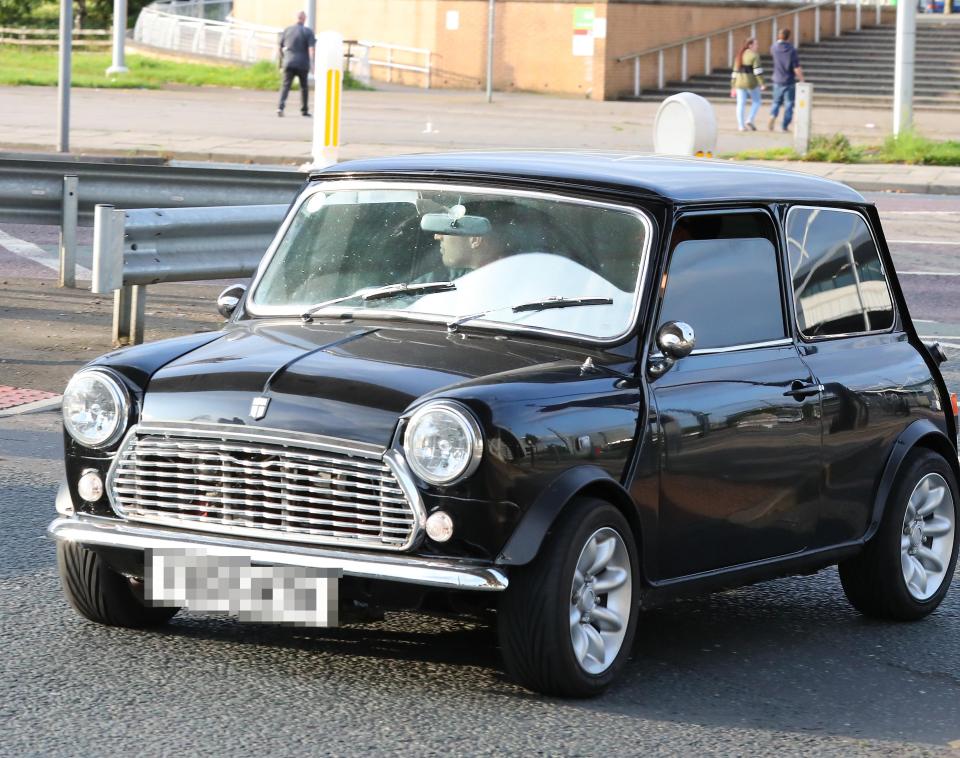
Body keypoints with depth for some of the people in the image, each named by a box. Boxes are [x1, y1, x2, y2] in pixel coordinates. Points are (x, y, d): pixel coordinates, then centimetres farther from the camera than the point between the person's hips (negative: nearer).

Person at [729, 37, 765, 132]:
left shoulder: (740, 56, 11)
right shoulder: (754, 55, -8)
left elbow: (735, 72, 13)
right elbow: (757, 70, -18)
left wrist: (733, 87, 16)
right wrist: (762, 84, -17)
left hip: (739, 83, 5)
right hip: (751, 83, -5)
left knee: (741, 104, 6)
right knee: (756, 102, 10)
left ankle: (741, 126, 2)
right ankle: (749, 120, -5)